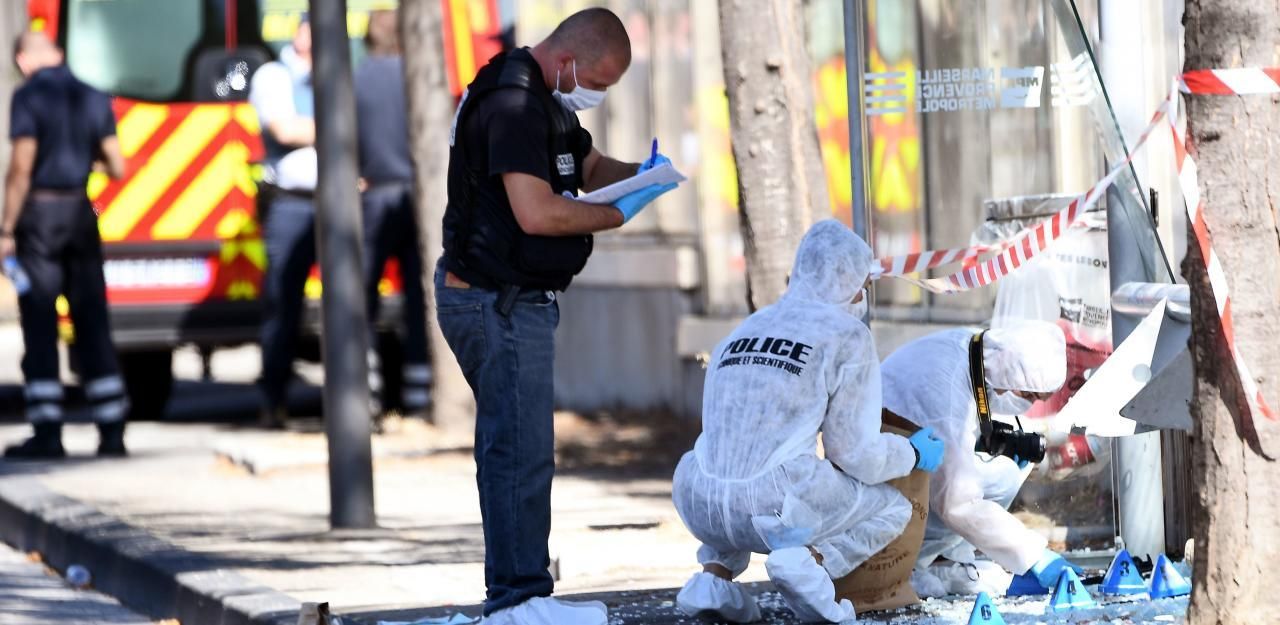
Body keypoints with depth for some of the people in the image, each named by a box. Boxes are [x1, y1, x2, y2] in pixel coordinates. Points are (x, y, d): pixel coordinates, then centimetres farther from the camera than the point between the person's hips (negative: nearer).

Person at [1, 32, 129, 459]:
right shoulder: (94, 99, 7)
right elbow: (117, 168, 7)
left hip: (40, 215, -5)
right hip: (80, 214, 5)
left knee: (40, 327, -1)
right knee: (92, 324, 8)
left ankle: (47, 433, -5)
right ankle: (112, 430, 6)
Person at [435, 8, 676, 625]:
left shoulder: (548, 101, 15)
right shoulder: (512, 105, -19)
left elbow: (590, 166, 28)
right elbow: (537, 212, -26)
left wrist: (638, 173, 6)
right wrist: (619, 214, -15)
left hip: (512, 301, 11)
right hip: (499, 302, -11)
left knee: (511, 450, 13)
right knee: (522, 451, -11)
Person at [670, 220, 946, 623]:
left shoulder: (741, 332, 21)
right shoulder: (848, 336, 4)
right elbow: (853, 452, 2)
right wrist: (913, 454, 23)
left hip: (700, 508, 6)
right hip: (771, 510, -6)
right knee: (892, 506, 20)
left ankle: (716, 574, 12)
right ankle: (810, 561, -10)